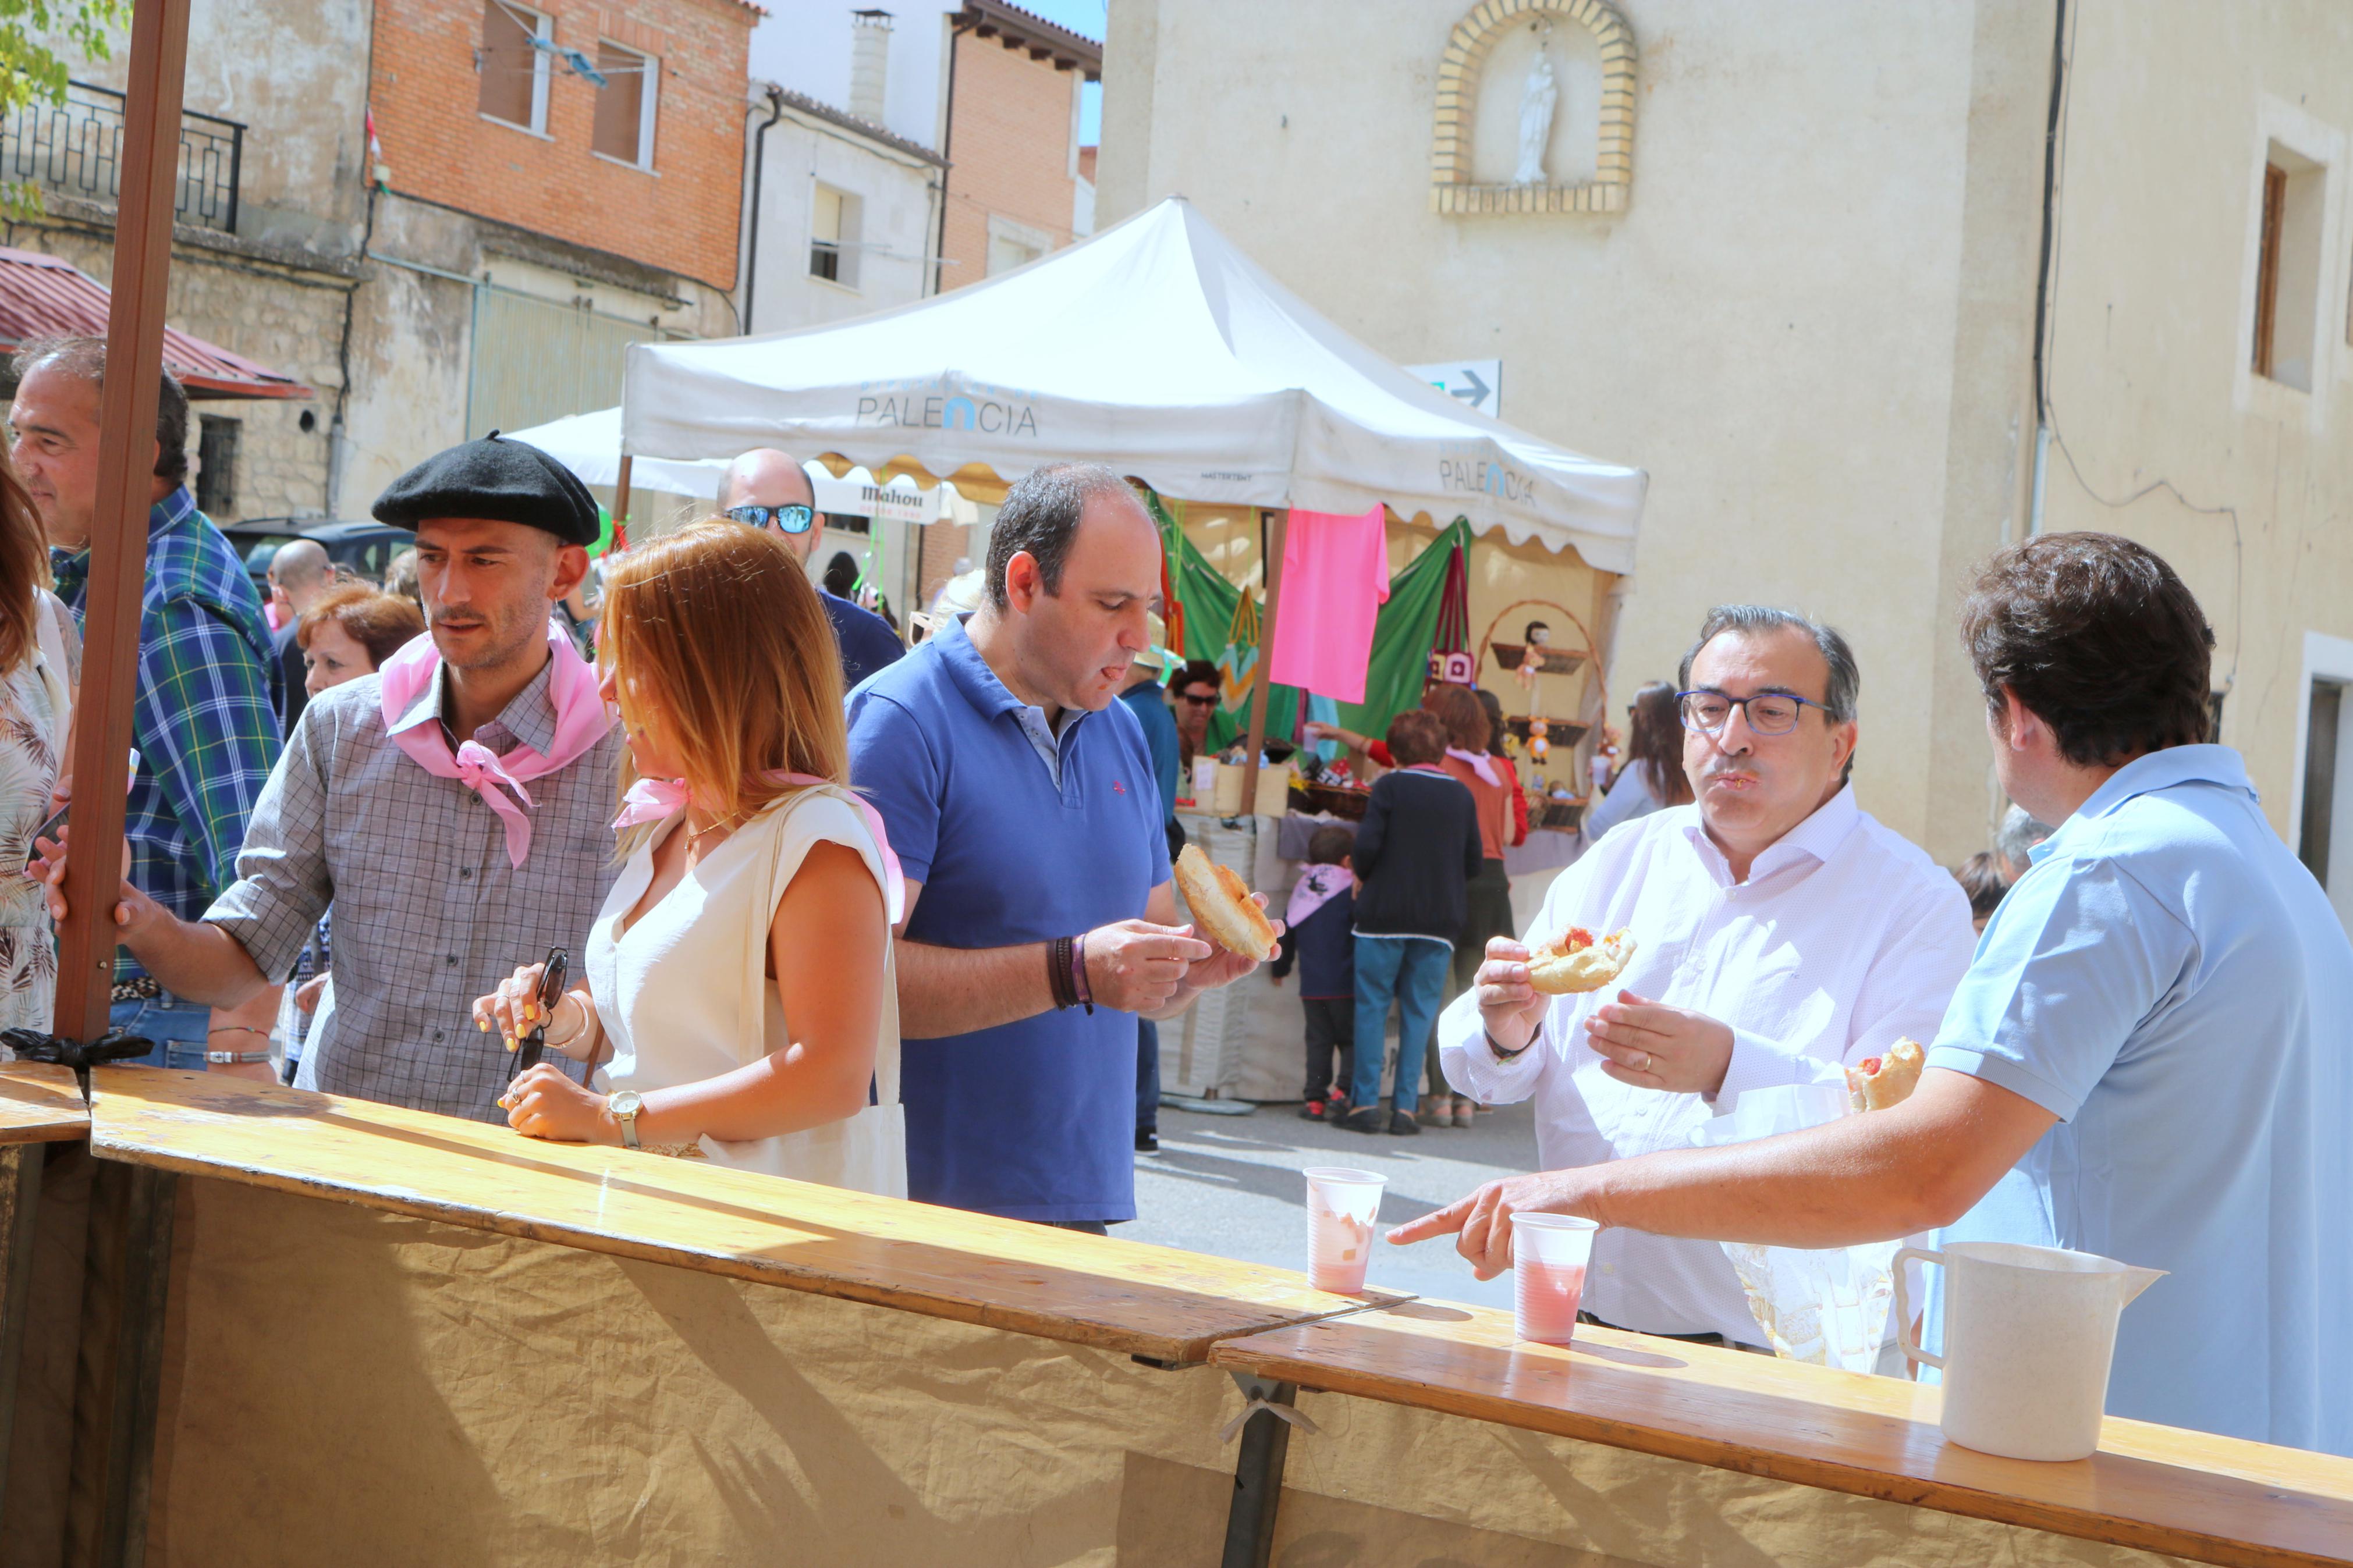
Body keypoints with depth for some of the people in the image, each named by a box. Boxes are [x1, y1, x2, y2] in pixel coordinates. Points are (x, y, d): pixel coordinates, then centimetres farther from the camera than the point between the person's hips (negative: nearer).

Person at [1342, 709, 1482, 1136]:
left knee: (1372, 1007, 4)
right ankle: (1405, 1105, 2)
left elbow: (1367, 846, -11)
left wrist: (1363, 877, 9)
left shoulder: (1389, 787, -5)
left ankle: (1366, 1101, -1)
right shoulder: (1462, 794, 6)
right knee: (1420, 1012, 6)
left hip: (1384, 913, -3)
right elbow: (1475, 861, 7)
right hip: (1442, 918, 3)